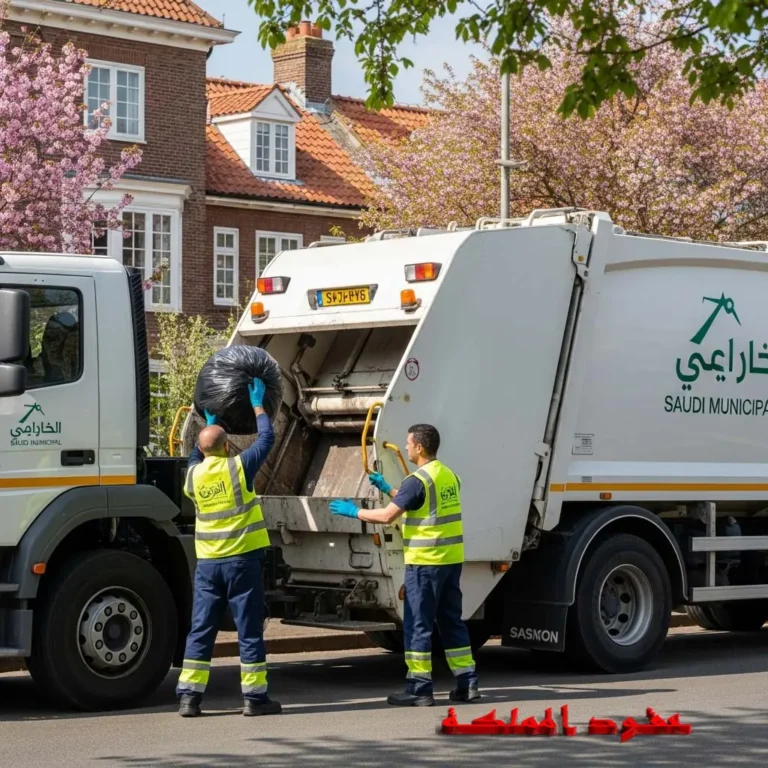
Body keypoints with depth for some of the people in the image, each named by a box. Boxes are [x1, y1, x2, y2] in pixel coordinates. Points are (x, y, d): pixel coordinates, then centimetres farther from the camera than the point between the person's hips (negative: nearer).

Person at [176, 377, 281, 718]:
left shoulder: (193, 475, 3)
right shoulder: (238, 468, -9)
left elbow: (197, 456, 28)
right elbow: (266, 438, 3)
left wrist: (209, 423, 37)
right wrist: (257, 405, 17)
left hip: (208, 562, 4)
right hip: (242, 559, -4)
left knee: (200, 630, 7)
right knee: (249, 630, 2)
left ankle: (189, 696, 4)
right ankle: (254, 697, 4)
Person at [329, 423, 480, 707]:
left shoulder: (417, 480, -14)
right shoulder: (449, 476, 13)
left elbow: (387, 516, -15)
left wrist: (354, 511, -1)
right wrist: (387, 489, 27)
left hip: (425, 561, -8)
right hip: (452, 558, 8)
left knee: (418, 624, -2)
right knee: (452, 621, 13)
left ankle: (419, 689, -1)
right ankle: (467, 683, 12)